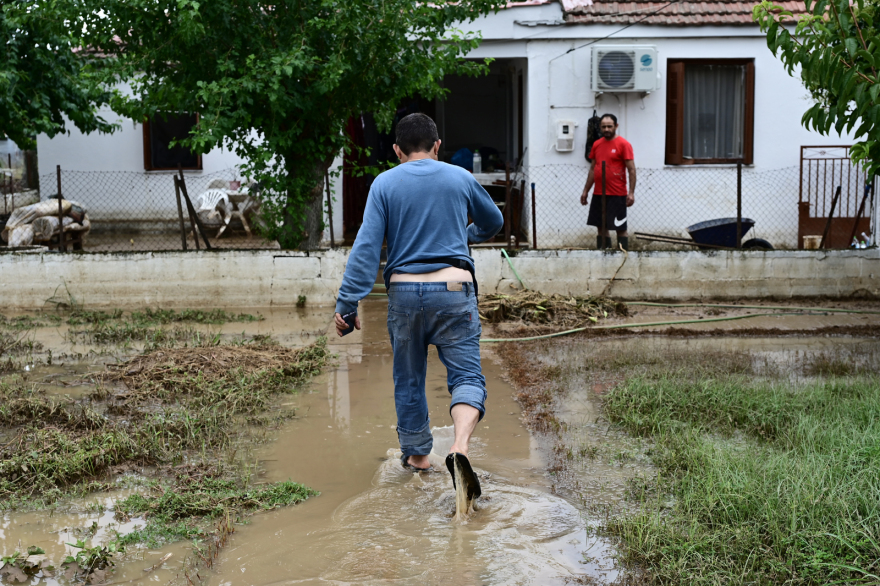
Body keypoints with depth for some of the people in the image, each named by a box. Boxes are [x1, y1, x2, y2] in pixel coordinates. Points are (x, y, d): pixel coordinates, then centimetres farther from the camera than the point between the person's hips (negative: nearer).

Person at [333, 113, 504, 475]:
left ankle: (417, 454, 27)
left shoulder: (384, 184, 2)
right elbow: (493, 222, 25)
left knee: (409, 379, 16)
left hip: (404, 291, 1)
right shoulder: (460, 178, 7)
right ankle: (460, 445, -26)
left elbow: (366, 246, -7)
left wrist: (347, 302, -6)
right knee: (466, 374, -1)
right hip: (454, 287, -1)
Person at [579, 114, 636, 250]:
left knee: (620, 228, -1)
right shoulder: (597, 144, 11)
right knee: (601, 227, 9)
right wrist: (586, 191, 17)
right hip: (598, 194, 6)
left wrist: (631, 193, -16)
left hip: (617, 195, -6)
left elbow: (631, 170, -9)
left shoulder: (623, 144, -6)